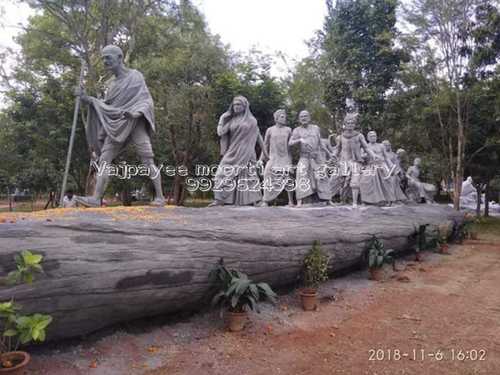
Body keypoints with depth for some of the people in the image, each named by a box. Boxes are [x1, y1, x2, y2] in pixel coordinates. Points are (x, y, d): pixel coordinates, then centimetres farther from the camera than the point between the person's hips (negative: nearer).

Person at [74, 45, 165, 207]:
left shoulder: (135, 76, 3)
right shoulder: (111, 83, 20)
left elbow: (147, 100, -4)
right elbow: (106, 106, 17)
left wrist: (137, 112, -22)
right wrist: (87, 99, 4)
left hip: (134, 122, -6)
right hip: (117, 126, 6)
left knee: (147, 160, -12)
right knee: (104, 160, -6)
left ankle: (160, 197, -9)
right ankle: (96, 198, -9)